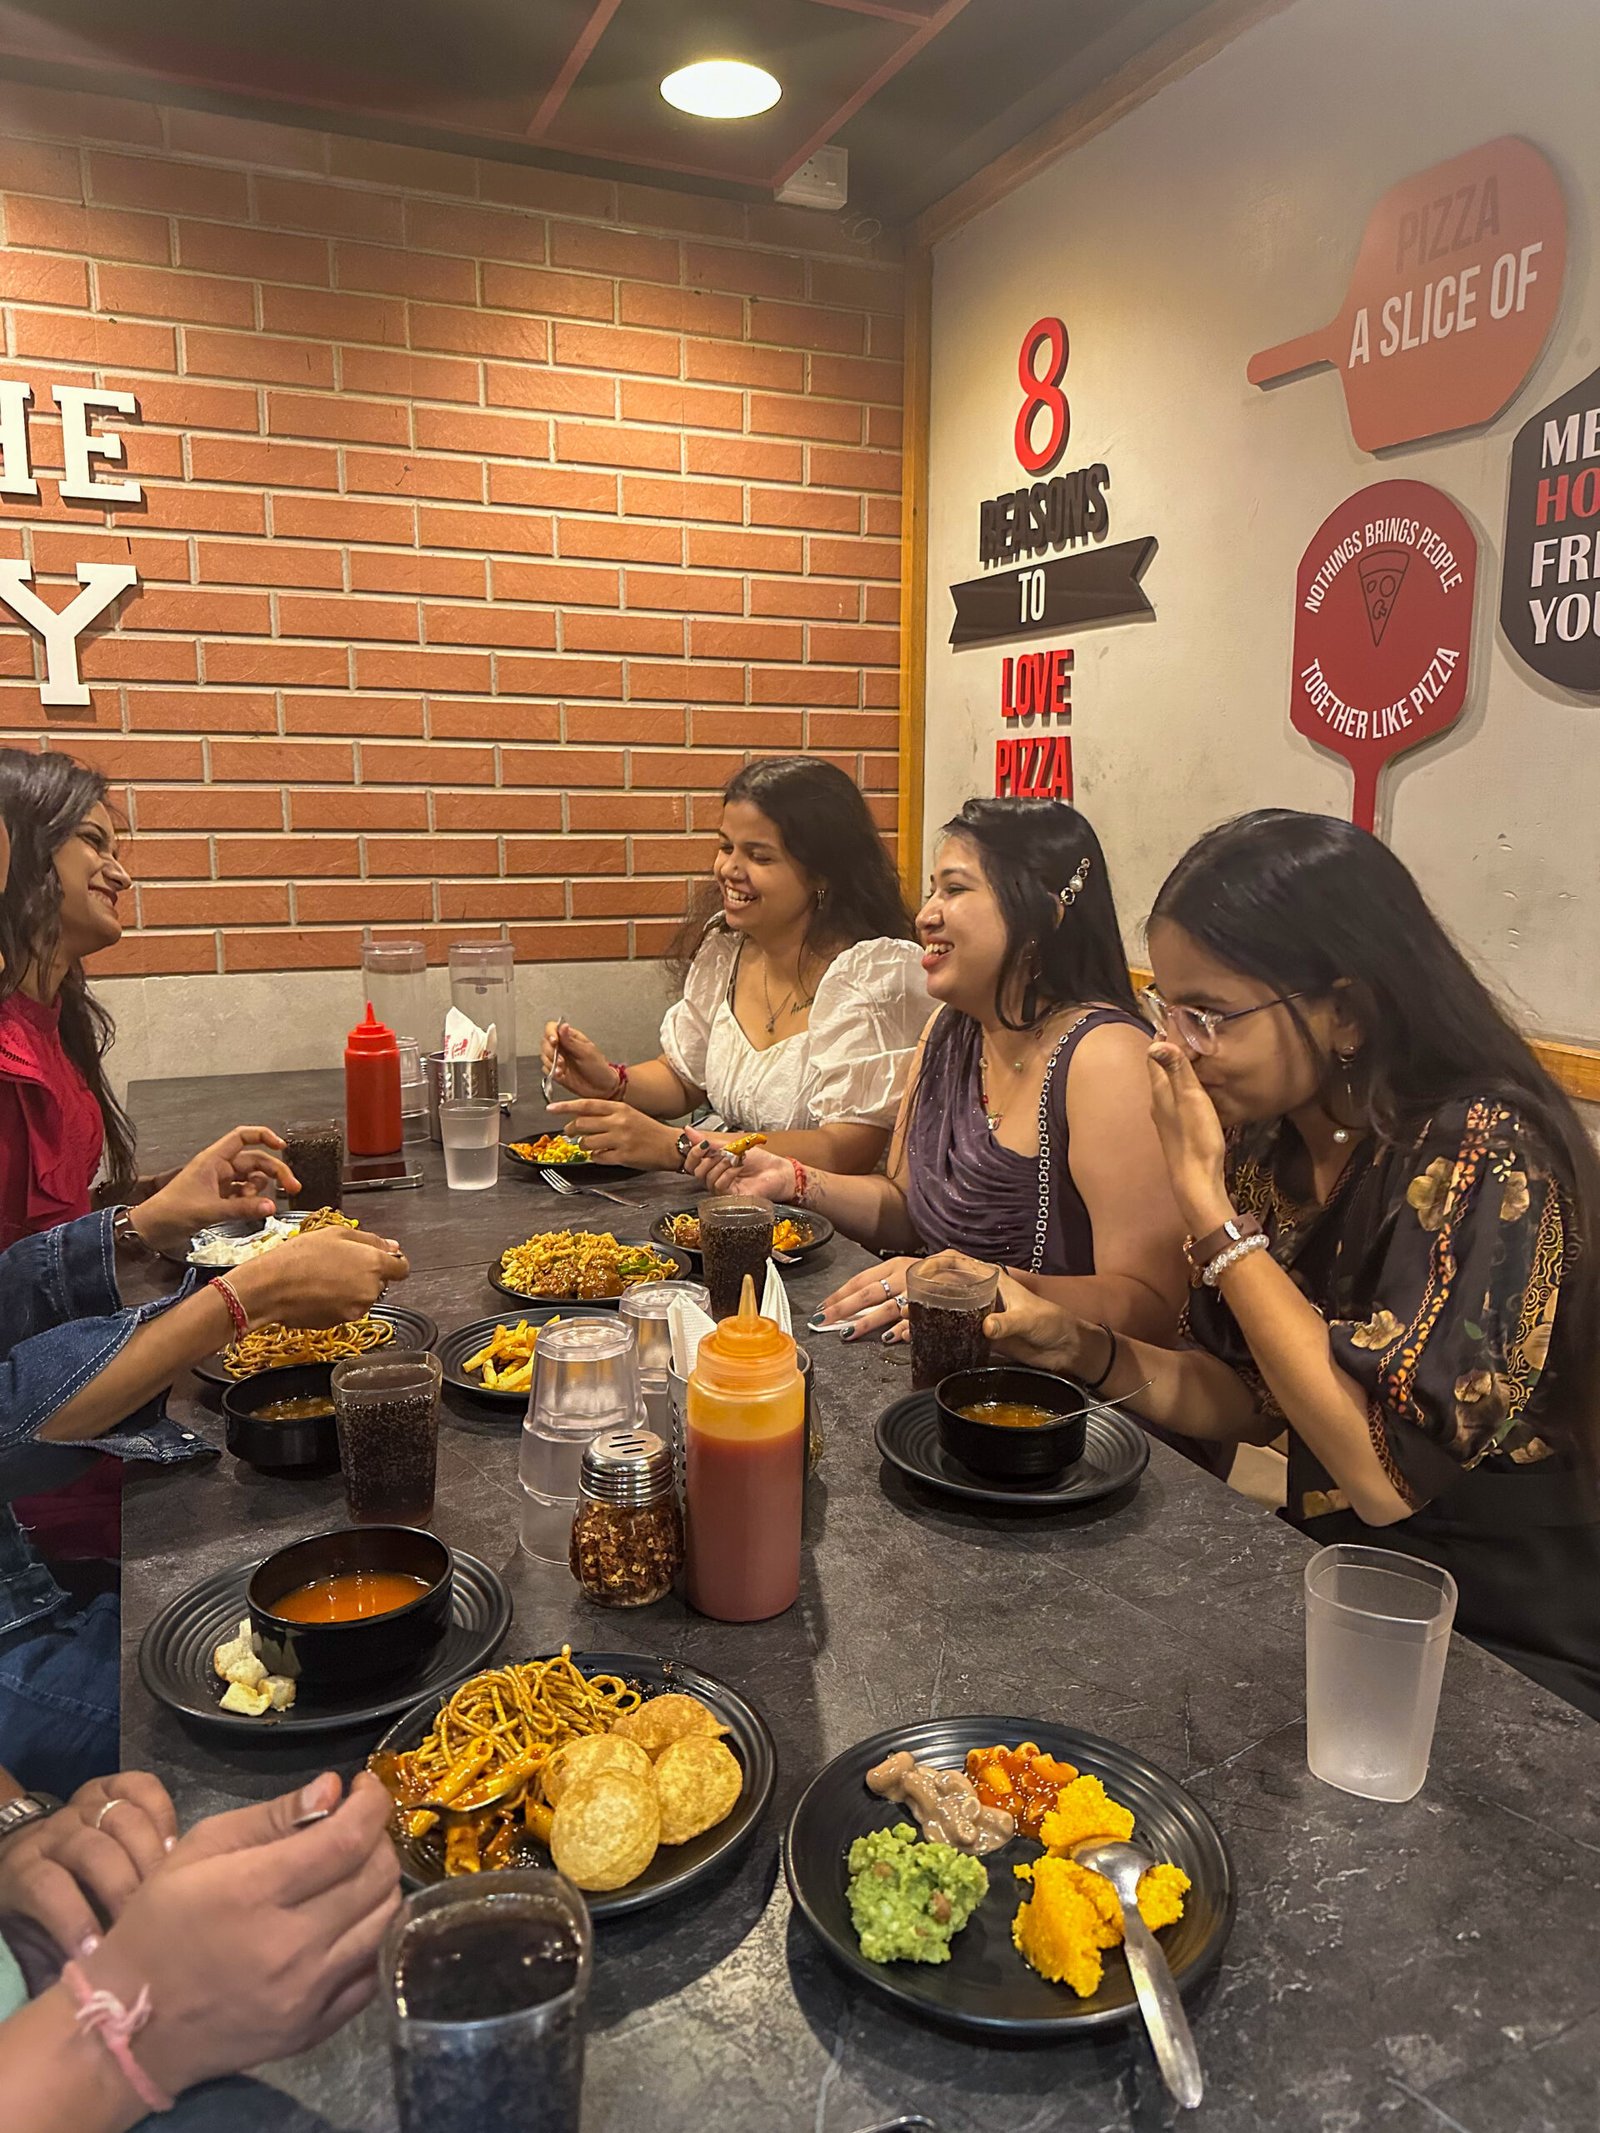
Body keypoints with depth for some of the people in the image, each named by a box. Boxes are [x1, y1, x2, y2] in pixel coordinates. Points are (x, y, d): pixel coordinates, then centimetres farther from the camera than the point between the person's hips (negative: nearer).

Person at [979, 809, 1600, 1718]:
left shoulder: (1486, 1158, -23)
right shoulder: (1267, 1145, -2)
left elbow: (1385, 1470, -29)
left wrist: (1210, 1208, -26)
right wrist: (1088, 1351, -12)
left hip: (1511, 1666, -6)